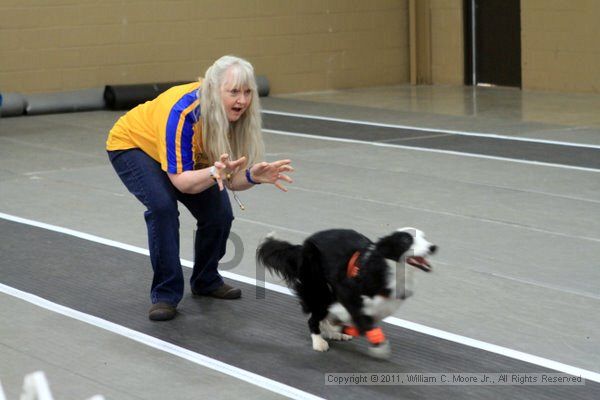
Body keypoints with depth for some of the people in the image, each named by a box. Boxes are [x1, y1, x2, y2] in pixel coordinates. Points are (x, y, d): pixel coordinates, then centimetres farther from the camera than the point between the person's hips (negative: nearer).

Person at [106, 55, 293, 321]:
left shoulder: (235, 114, -23)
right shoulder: (182, 113, -40)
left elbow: (230, 180, -19)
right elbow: (181, 181, -38)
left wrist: (253, 176, -40)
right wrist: (213, 172, -56)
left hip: (189, 157, 6)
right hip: (131, 145, -6)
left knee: (219, 212, -8)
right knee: (162, 206, -29)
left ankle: (205, 280, 19)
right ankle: (165, 294, -16)